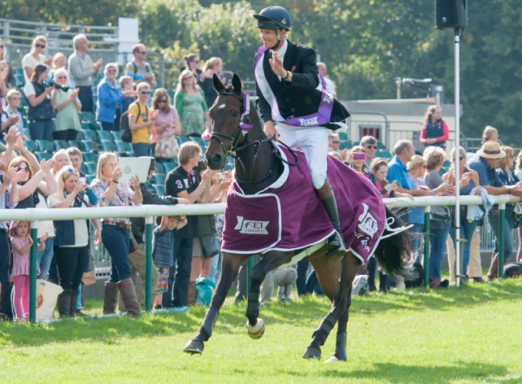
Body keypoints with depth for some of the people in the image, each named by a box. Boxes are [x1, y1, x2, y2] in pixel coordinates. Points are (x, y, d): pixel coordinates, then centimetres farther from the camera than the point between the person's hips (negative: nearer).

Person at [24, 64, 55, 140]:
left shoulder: (45, 86, 15)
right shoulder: (30, 85, -1)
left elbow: (52, 103, 13)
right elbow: (33, 102, -14)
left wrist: (55, 93, -1)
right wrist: (46, 92, -13)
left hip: (48, 119, 6)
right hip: (36, 120, -6)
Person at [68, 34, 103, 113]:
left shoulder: (87, 57, 14)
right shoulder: (73, 58, -8)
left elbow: (94, 76, 18)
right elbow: (80, 75, -18)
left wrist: (97, 67, -2)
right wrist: (94, 68, -13)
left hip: (89, 89, 8)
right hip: (80, 89, -8)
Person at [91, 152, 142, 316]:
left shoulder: (124, 184, 15)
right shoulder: (98, 185, -1)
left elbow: (136, 201, 5)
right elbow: (104, 200, -19)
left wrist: (137, 187, -14)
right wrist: (114, 181, -23)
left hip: (124, 228, 7)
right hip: (111, 228, -7)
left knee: (117, 271, 9)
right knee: (124, 270, -13)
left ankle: (109, 308, 14)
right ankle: (133, 308, -17)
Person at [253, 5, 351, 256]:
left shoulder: (304, 54, -15)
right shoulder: (261, 59, 0)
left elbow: (311, 81, -35)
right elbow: (262, 96, 2)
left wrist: (285, 74, -52)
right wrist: (268, 121, -16)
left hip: (313, 125, -5)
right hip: (284, 126, 5)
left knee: (317, 176, -20)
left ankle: (335, 232, -8)